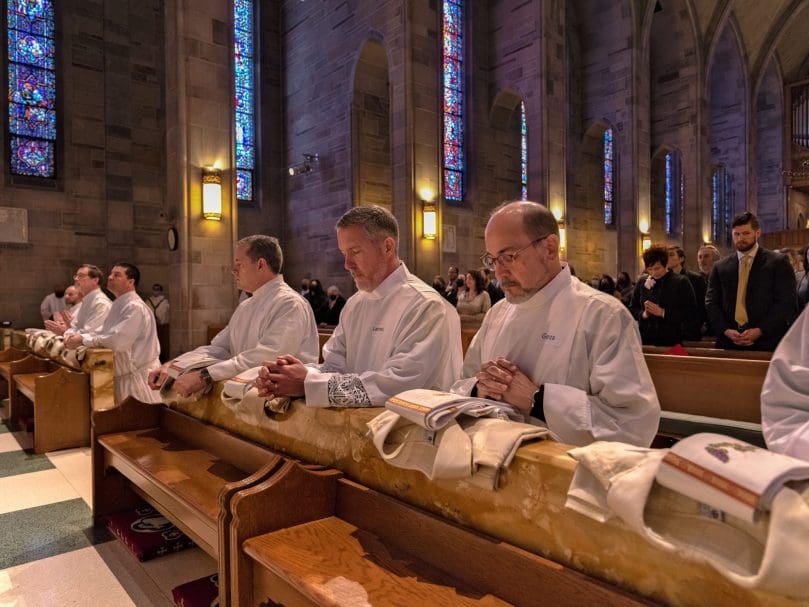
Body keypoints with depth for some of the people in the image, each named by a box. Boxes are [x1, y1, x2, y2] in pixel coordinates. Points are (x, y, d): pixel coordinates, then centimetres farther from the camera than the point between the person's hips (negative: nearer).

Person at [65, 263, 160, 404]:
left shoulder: (135, 307, -20)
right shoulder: (118, 305, 12)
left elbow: (116, 341, -26)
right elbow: (103, 331, 15)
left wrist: (83, 340, -15)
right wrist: (80, 336, -2)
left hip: (139, 377, -9)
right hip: (124, 375, 9)